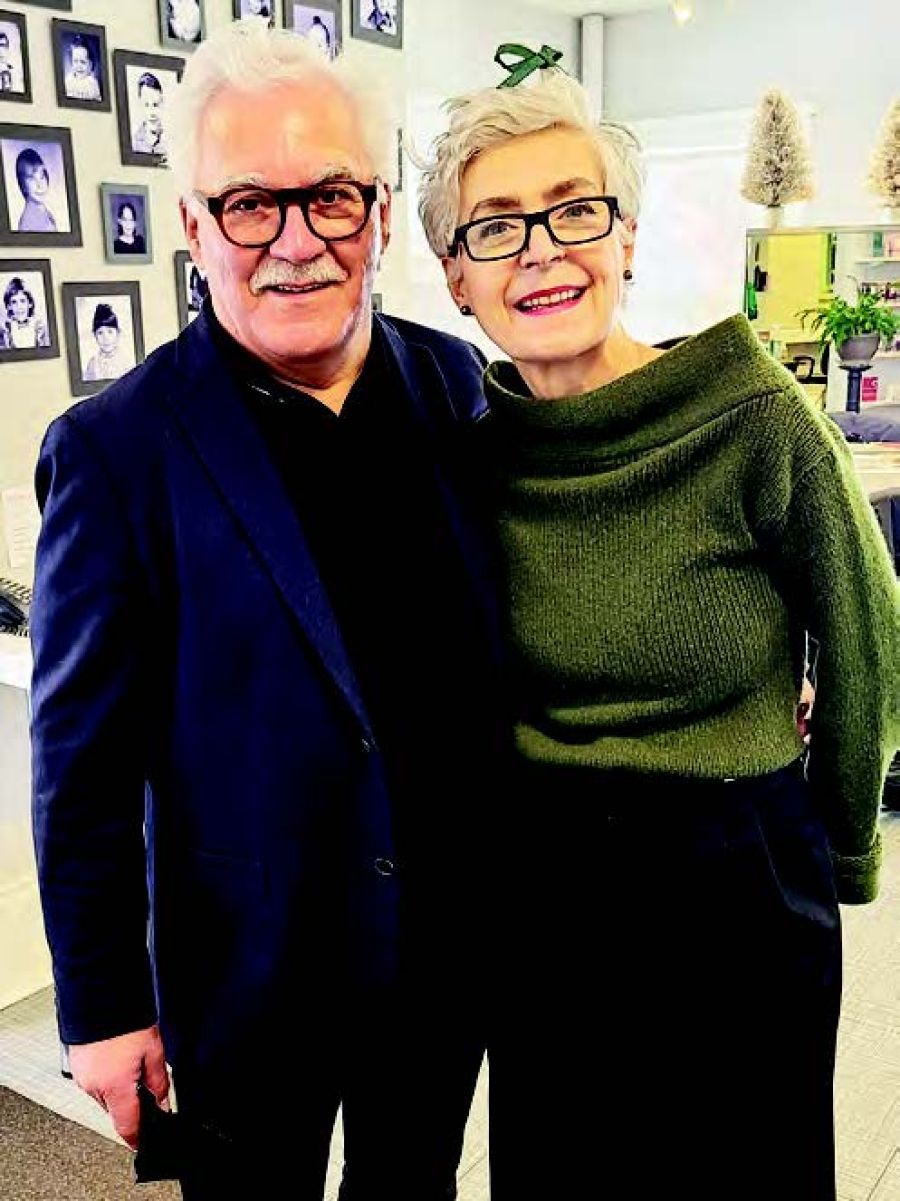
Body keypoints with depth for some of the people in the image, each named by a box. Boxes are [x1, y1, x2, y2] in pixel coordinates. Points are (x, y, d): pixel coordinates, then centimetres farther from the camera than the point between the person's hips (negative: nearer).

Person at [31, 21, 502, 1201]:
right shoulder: (117, 448, -17)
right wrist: (103, 1008, -7)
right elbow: (83, 762, -12)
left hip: (453, 951, 4)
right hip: (250, 973, -4)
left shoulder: (457, 383, -4)